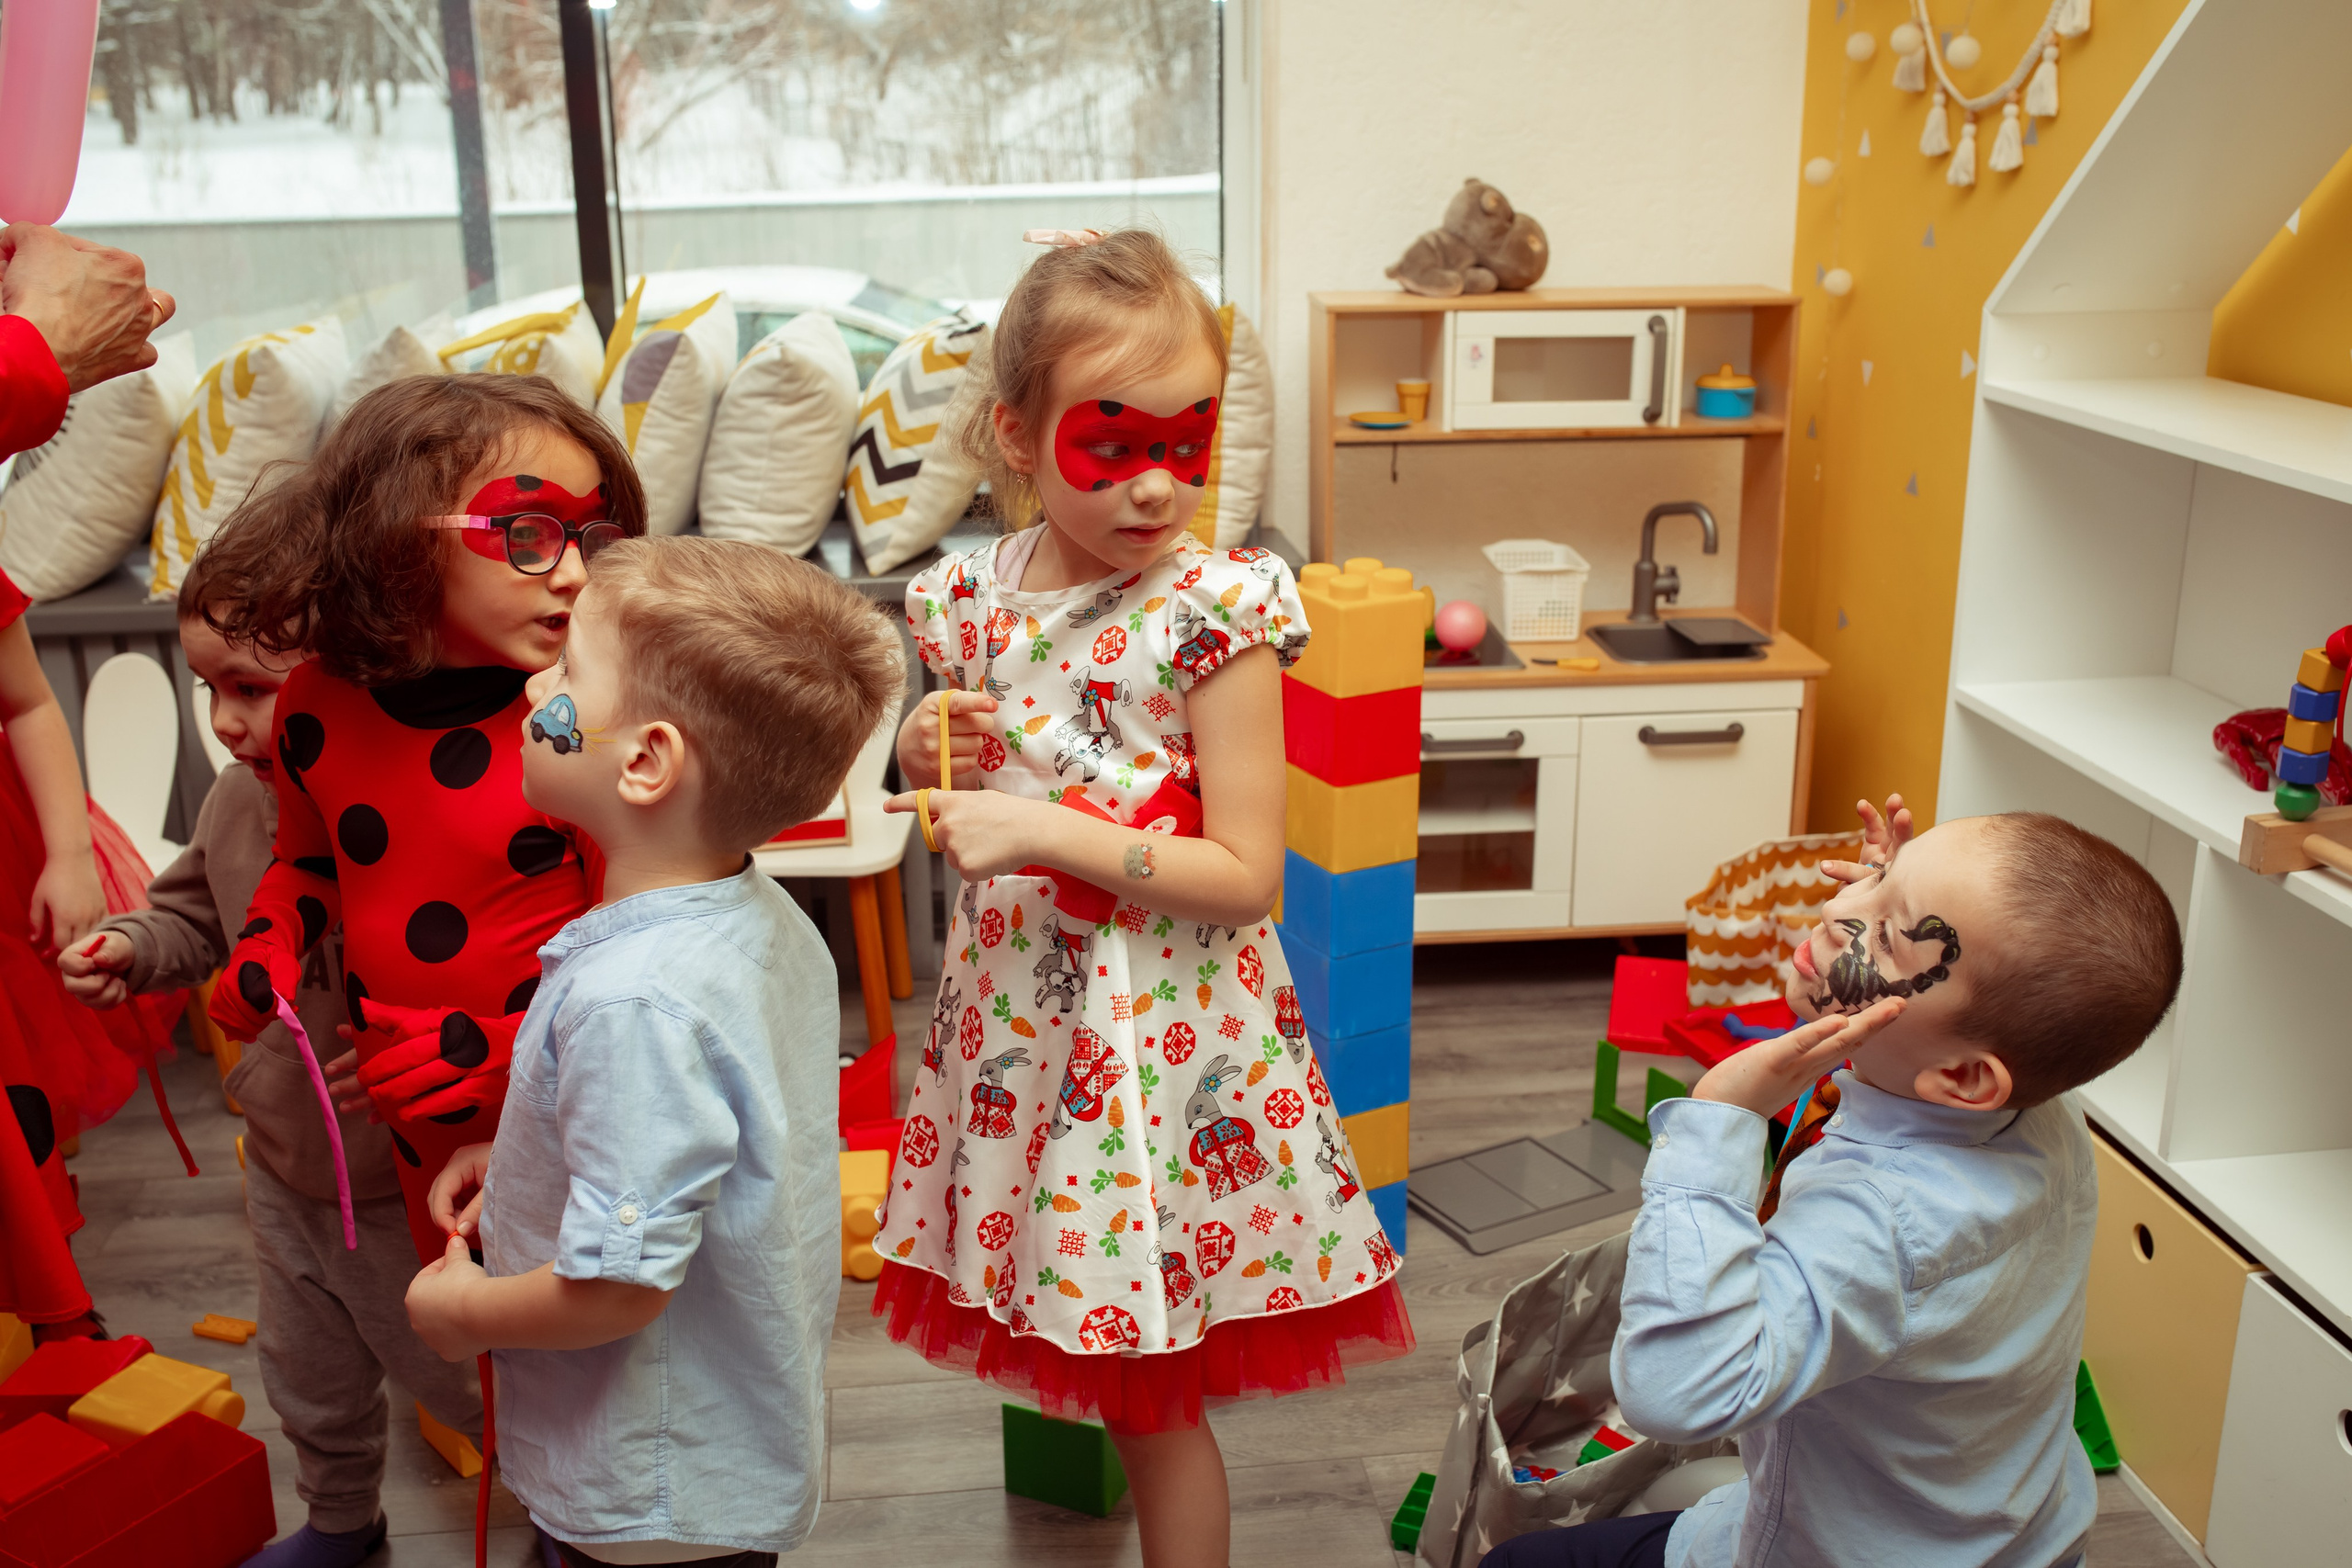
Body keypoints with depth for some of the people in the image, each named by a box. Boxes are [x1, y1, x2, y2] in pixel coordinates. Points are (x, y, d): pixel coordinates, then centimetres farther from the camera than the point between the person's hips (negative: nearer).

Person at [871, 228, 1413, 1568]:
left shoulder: (1216, 610, -14)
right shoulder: (976, 595, 2)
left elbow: (1247, 877, -16)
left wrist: (1044, 830, -21)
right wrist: (936, 768, -6)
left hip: (1164, 1031, -5)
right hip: (1017, 1018, 5)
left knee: (1150, 1393, 8)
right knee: (1058, 1359, 17)